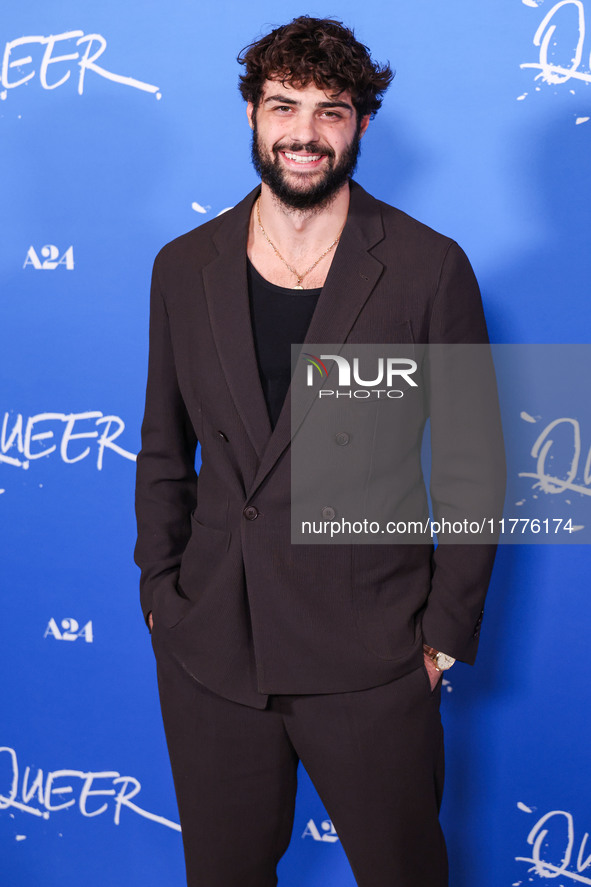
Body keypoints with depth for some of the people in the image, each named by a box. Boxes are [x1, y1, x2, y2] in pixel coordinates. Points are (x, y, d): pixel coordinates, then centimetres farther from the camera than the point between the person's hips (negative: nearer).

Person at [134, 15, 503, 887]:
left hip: (371, 654, -2)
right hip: (209, 650, 3)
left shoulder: (430, 267, -5)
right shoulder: (184, 267, 4)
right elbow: (164, 450, 10)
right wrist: (160, 589, 7)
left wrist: (450, 628, -4)